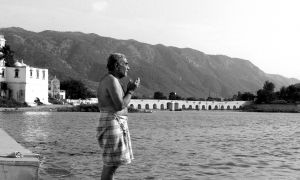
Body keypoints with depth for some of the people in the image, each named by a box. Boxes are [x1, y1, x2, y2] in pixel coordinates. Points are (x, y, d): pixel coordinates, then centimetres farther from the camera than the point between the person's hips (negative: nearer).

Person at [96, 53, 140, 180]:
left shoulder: (104, 80, 16)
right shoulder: (112, 80, -15)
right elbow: (120, 106, -21)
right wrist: (131, 91, -6)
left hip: (108, 123, 10)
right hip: (114, 124, -10)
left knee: (111, 163, 14)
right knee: (111, 164, -6)